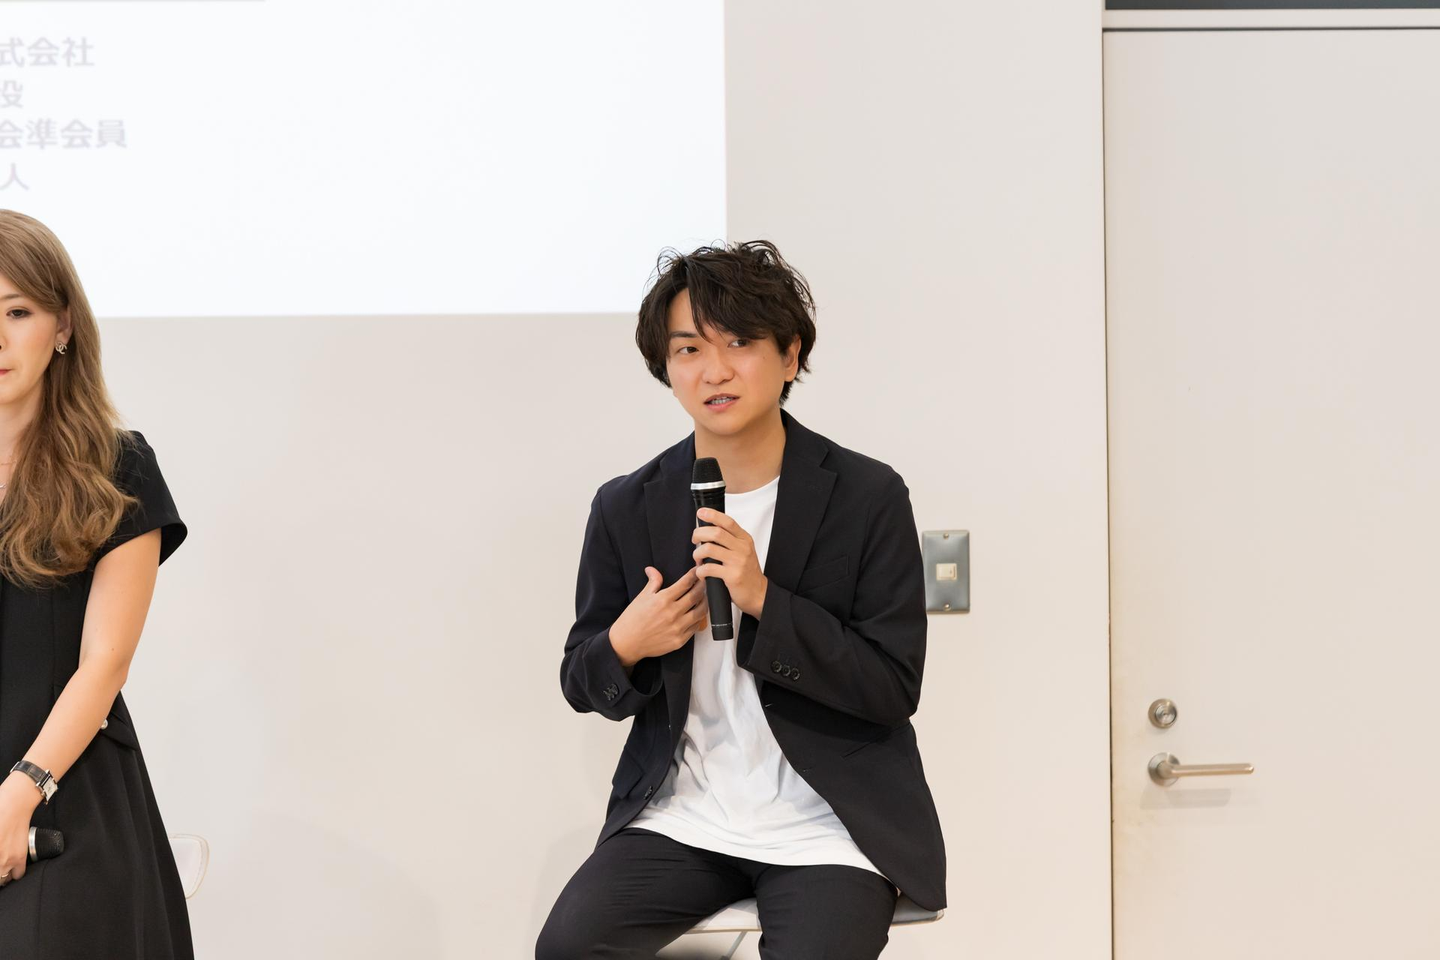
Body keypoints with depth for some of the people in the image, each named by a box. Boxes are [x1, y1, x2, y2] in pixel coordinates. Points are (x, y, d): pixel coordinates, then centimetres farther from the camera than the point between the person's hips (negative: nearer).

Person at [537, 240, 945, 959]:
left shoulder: (868, 496, -3)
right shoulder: (626, 508, 5)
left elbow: (894, 688, -7)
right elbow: (580, 682, 14)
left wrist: (764, 600, -18)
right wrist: (624, 646, -10)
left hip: (825, 821, -2)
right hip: (680, 814, 3)